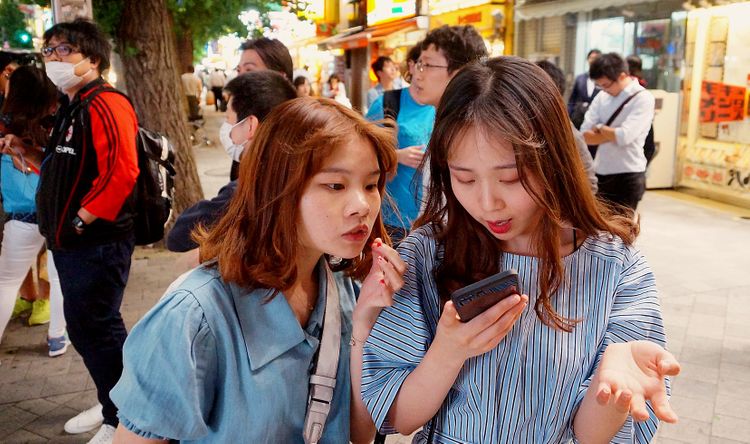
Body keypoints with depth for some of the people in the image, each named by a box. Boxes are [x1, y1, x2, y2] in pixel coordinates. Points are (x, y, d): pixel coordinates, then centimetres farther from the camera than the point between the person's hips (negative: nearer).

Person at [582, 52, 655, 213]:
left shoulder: (643, 98, -10)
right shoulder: (601, 97, 6)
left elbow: (624, 136, -22)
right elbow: (584, 135, -2)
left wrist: (600, 129, -6)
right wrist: (612, 133, -13)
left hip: (627, 177, -6)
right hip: (600, 174, 6)